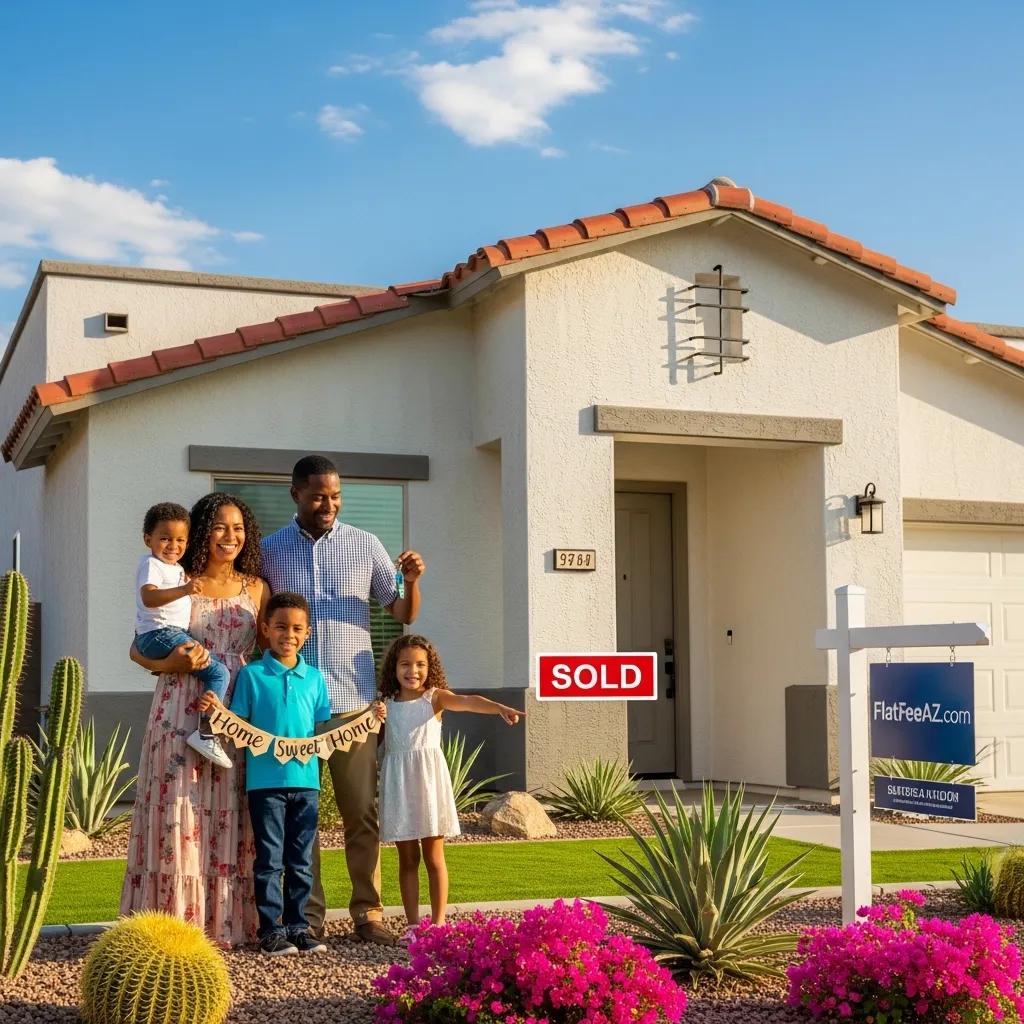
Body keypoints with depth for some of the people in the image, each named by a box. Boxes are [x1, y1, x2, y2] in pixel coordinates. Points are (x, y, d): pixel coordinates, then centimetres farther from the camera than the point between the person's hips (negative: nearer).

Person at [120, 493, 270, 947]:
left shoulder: (256, 589, 10)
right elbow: (139, 648, 6)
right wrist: (170, 663, -14)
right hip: (181, 712, -2)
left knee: (228, 813, 3)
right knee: (180, 810, -4)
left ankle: (226, 922, 10)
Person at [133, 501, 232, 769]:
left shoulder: (176, 568, 21)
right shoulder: (151, 564, -10)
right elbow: (149, 597, -30)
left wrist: (188, 585, 27)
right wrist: (183, 590, -41)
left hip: (172, 634, 11)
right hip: (160, 634, -11)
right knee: (219, 672, -19)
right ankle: (205, 733, -26)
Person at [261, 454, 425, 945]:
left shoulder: (365, 545, 5)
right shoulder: (270, 551, 5)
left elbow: (404, 614, 8)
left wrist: (411, 581, -12)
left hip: (353, 699, 0)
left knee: (362, 812, 2)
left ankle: (368, 912, 11)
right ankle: (308, 915, 13)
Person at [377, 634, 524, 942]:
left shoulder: (435, 697, -3)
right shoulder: (387, 702, 8)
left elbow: (468, 701, -22)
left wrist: (500, 708, -41)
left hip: (428, 778, -3)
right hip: (398, 782, 3)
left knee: (434, 856, 3)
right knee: (407, 858, 7)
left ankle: (438, 923, 10)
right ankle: (413, 924, 14)